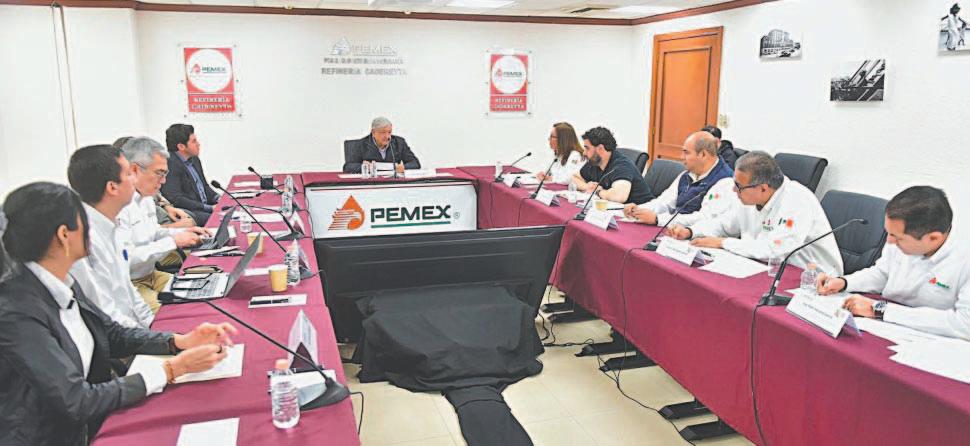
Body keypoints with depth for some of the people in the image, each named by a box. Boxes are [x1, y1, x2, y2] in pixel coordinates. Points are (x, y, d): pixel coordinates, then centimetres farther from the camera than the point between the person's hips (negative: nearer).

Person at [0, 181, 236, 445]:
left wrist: (182, 341, -8)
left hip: (87, 425, 6)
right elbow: (76, 401, -24)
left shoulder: (62, 284, -2)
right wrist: (173, 369, -22)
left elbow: (114, 335, 8)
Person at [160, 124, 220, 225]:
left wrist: (218, 199, 5)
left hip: (205, 207, 9)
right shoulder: (170, 165, -13)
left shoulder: (194, 159, 15)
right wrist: (210, 208, -20)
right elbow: (176, 200, -19)